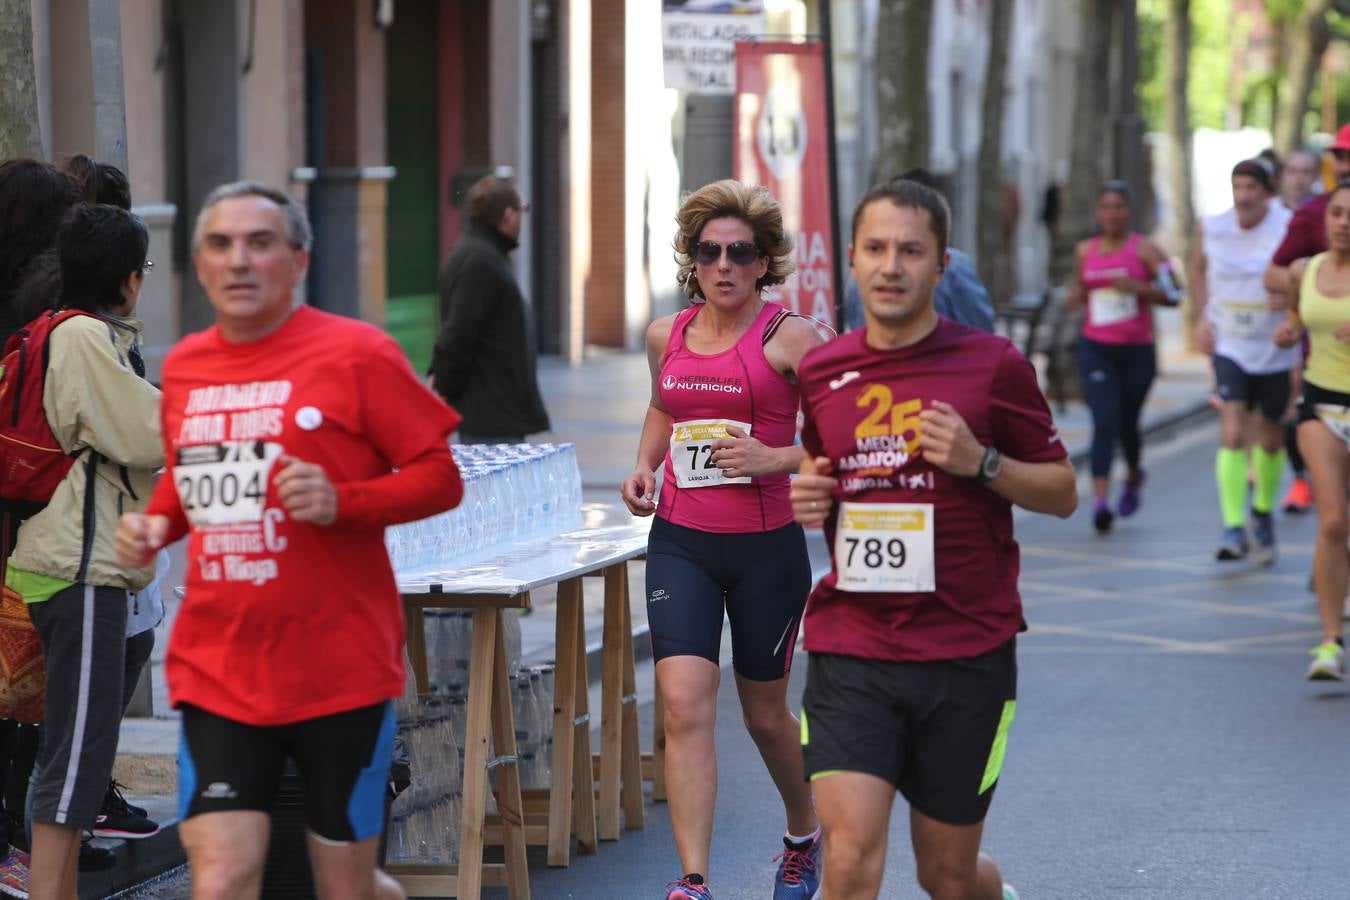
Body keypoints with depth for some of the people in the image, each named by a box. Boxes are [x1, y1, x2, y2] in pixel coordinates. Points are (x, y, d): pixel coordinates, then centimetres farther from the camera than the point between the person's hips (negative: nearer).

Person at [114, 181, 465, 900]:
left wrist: (342, 502, -21)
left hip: (339, 672, -3)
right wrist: (156, 522, 5)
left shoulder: (356, 354, -7)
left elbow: (440, 477, -5)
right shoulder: (183, 366, 8)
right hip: (218, 673, 3)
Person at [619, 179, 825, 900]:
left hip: (767, 546, -3)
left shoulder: (789, 338, -7)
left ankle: (803, 834, 41)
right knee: (684, 705, -13)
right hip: (680, 541, 3)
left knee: (765, 713, 12)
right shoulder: (665, 336, 7)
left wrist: (774, 459, -21)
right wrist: (644, 466, 11)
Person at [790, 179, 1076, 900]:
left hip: (966, 656, -1)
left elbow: (1063, 493, 3)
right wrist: (806, 498, 1)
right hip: (849, 653, 1)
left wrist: (982, 462, -15)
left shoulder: (992, 365, -3)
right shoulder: (820, 372, 6)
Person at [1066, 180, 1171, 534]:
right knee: (1104, 421, -14)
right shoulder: (1085, 251, 8)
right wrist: (1074, 297, 0)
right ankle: (1100, 500, -21)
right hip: (1096, 348, 1)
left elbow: (1172, 294, -4)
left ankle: (1134, 476, 43)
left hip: (1137, 349, -1)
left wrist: (1138, 288, -20)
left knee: (1127, 423, 10)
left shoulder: (1144, 249, -2)